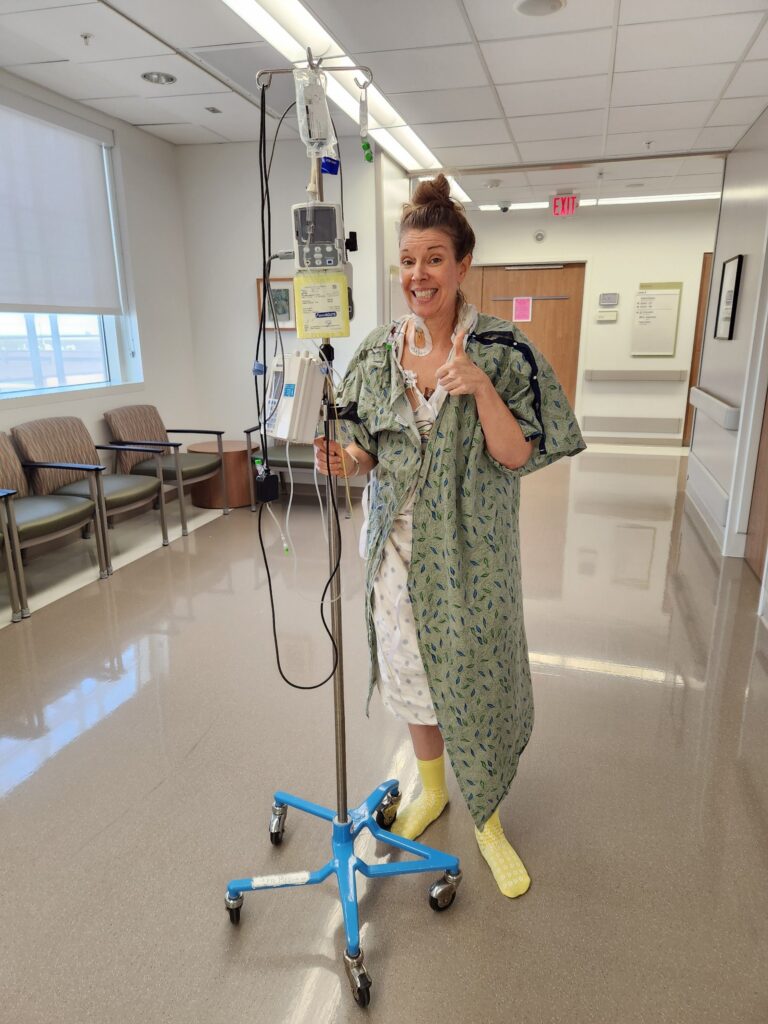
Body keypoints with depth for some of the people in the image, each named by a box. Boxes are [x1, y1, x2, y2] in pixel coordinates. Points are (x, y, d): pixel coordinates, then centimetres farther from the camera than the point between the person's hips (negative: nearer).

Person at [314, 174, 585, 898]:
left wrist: (480, 389, -27)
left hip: (469, 552, -3)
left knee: (476, 679, 7)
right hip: (399, 547, 4)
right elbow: (369, 449, 8)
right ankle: (431, 787, 44)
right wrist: (344, 460, -15)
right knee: (411, 672, 17)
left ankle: (488, 818, 34)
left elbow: (517, 456, -12)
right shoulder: (376, 353, 2)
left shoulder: (502, 350, -9)